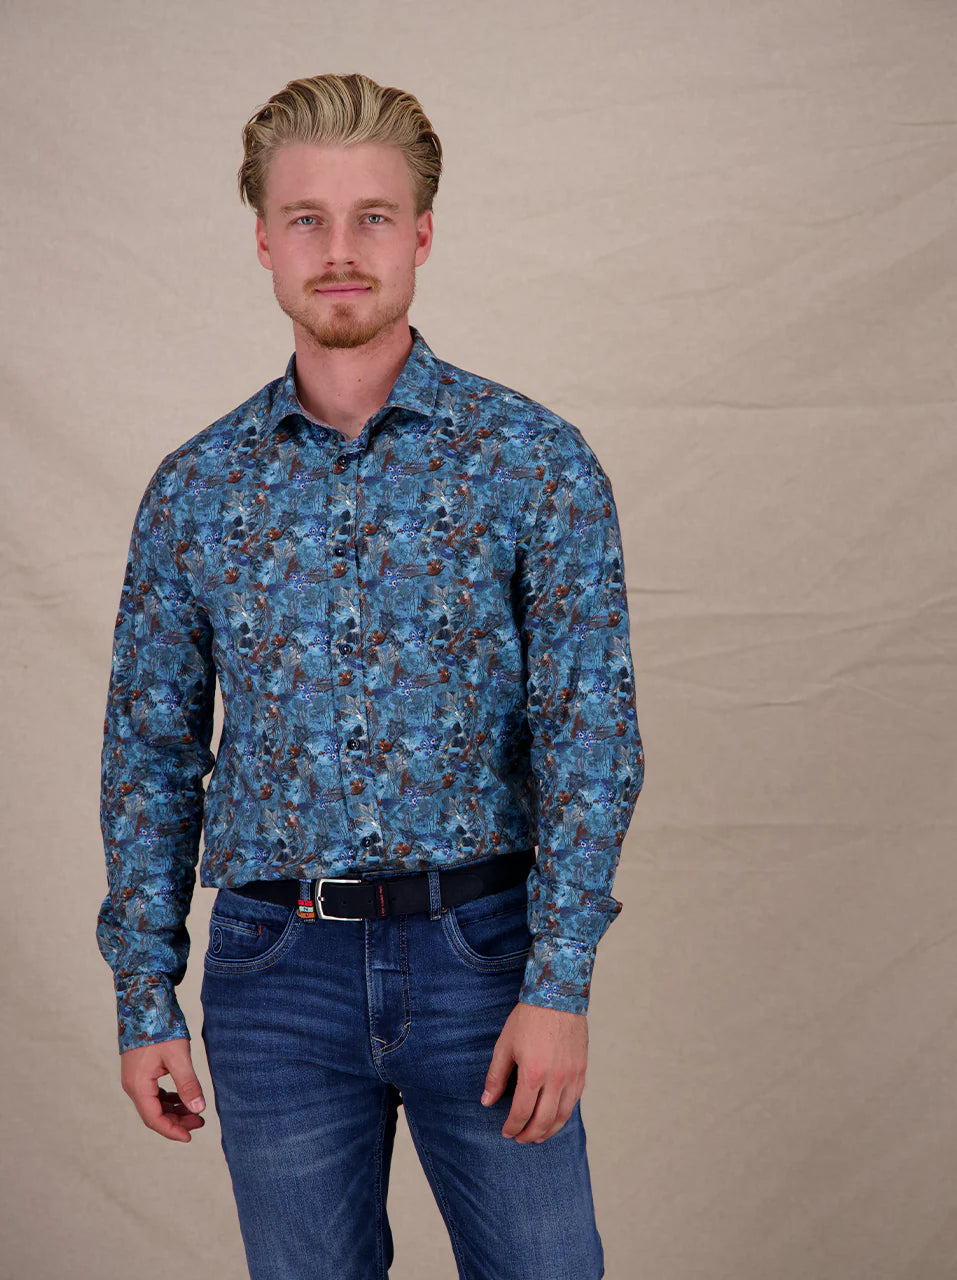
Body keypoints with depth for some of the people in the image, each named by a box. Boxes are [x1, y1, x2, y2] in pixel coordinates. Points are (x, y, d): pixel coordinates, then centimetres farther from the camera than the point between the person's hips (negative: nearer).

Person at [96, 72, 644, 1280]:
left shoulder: (535, 459, -3)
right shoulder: (195, 487, 4)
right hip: (276, 966, 2)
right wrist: (144, 1000, 4)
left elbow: (589, 734, -6)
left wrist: (559, 984, -13)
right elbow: (150, 753, 8)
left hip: (480, 951, -2)